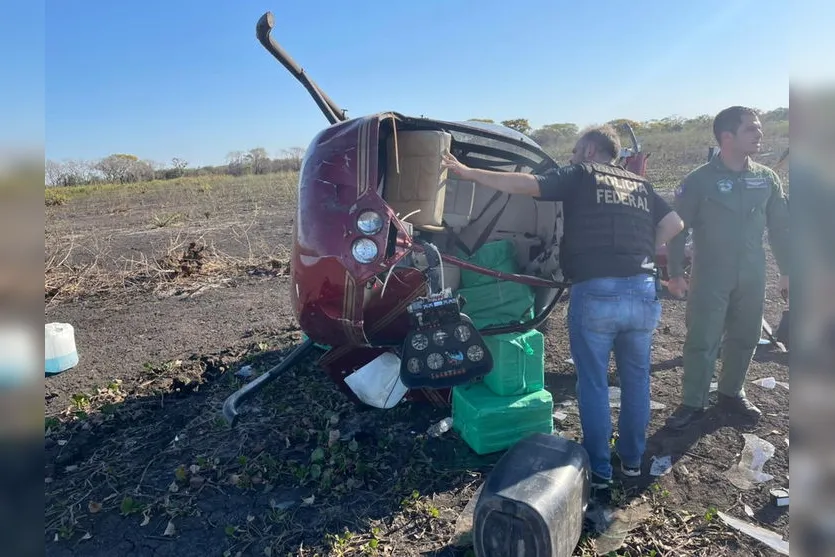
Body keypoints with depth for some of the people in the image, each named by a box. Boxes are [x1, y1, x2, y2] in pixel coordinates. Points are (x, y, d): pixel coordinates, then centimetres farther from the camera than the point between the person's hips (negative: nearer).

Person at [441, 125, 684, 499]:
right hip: (643, 291, 5)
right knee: (636, 378, 20)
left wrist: (469, 173, -3)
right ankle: (632, 459, 35)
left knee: (593, 384, 8)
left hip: (595, 293, -5)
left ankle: (599, 472, 17)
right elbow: (674, 224, 18)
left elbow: (526, 184, -7)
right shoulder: (640, 185, 20)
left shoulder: (580, 175, 5)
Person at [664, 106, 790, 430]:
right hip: (709, 277, -4)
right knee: (701, 341, -1)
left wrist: (786, 271, 10)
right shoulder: (699, 180, -9)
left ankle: (731, 394, 32)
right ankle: (692, 403, 12)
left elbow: (780, 227, 11)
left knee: (745, 338, 13)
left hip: (752, 278, 5)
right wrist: (674, 273, -9)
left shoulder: (767, 178, 4)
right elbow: (677, 228, -7)